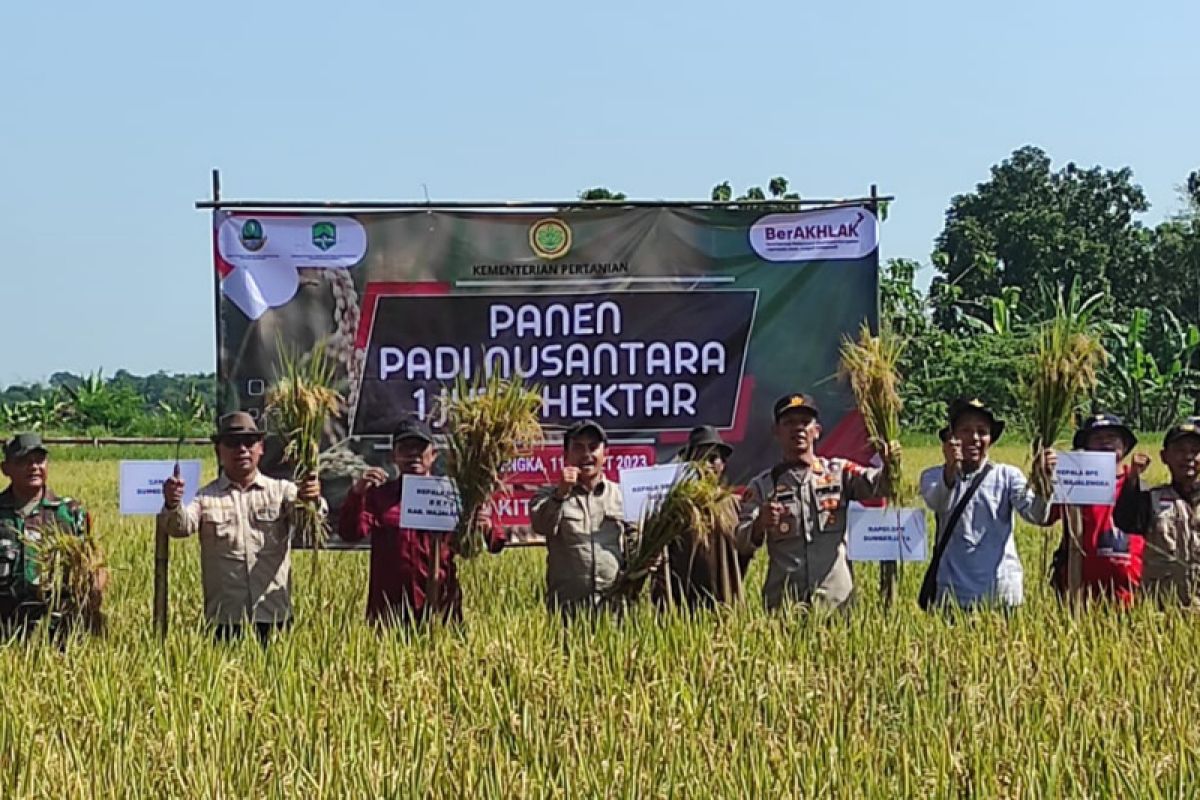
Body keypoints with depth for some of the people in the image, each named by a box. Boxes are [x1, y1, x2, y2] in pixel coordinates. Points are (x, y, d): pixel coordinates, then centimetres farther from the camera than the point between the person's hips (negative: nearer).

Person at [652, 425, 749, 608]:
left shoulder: (734, 505, 11)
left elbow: (742, 558, 16)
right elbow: (660, 559, -1)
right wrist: (665, 608, -9)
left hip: (727, 605, 3)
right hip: (685, 606, -3)